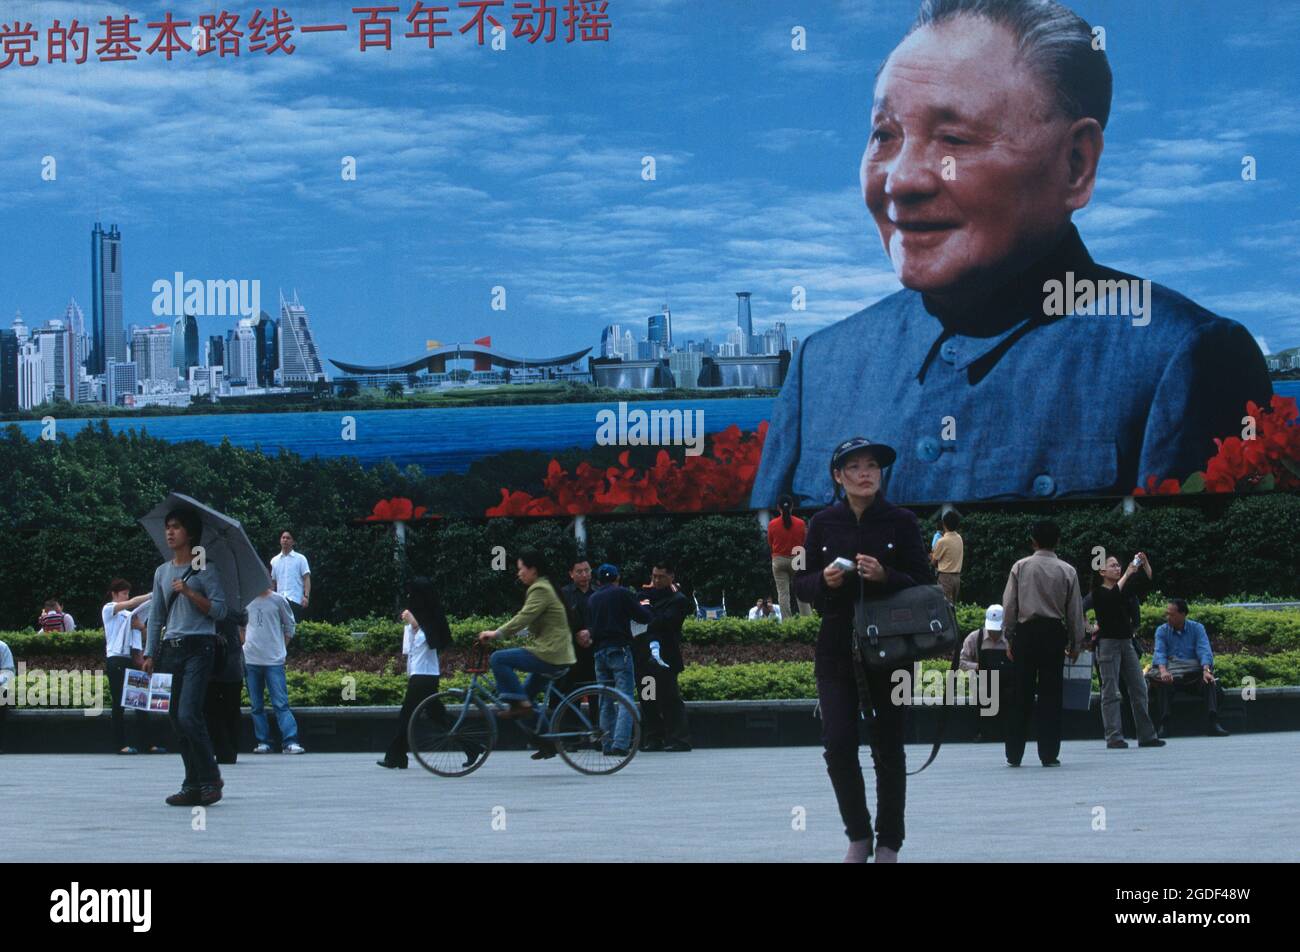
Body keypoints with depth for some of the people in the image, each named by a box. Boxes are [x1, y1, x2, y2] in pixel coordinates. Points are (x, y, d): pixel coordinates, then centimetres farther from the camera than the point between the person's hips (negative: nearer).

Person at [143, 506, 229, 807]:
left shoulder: (205, 570, -1)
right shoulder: (162, 572, 16)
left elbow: (219, 610, -6)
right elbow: (156, 616, 19)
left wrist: (189, 592, -15)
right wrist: (149, 654, 13)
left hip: (199, 647, -6)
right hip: (174, 648, 6)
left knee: (188, 715, -16)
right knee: (176, 718, 4)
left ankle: (210, 779, -4)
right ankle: (193, 785, 8)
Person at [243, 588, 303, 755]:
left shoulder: (278, 600, 1)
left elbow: (290, 626, 9)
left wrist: (281, 649, 4)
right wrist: (245, 644, 10)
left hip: (274, 660, -3)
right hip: (251, 660, 3)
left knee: (281, 703, -10)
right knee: (256, 705, 6)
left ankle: (290, 742, -13)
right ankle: (263, 742, 11)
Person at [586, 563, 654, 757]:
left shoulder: (592, 599, 14)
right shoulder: (622, 593, -2)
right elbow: (645, 617, -1)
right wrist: (644, 607, 19)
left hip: (599, 652, 5)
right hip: (619, 649, -5)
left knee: (606, 702, 11)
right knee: (626, 698, -8)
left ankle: (608, 744, 8)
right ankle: (621, 744, -21)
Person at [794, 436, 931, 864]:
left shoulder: (901, 522, 0)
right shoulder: (822, 524, 5)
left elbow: (922, 585, -2)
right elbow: (801, 585, 8)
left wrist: (885, 576, -19)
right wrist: (824, 580, -13)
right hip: (836, 650, 1)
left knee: (888, 749, 3)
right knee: (838, 745, -7)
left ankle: (888, 843, 15)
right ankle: (858, 836, 13)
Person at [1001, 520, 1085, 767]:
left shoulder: (1020, 567, 0)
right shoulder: (1067, 571, 2)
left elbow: (1009, 605, 1)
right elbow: (1075, 610, 5)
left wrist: (1009, 638, 9)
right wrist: (1075, 643, 14)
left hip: (1026, 632, 0)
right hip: (1054, 633, 0)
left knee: (1021, 694, 4)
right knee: (1051, 694, 4)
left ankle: (1014, 754, 6)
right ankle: (1049, 754, 1)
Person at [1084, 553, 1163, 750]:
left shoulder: (1126, 587, 13)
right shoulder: (1098, 592, -5)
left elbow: (1146, 579, 8)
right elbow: (1113, 596, -24)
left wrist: (1145, 563, -10)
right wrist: (1127, 574, -21)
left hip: (1127, 643, 7)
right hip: (1108, 643, -7)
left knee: (1139, 689, 5)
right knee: (1111, 692, -6)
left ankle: (1146, 735, 8)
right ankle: (1114, 737, -5)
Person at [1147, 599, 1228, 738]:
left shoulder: (1197, 628, 7)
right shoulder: (1162, 631, 7)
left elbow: (1204, 651, -8)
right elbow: (1159, 652, -9)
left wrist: (1206, 670, -29)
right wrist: (1163, 671, -32)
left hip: (1194, 671, 0)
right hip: (1170, 672, 0)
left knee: (1209, 681, -30)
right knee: (1162, 683, -34)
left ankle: (1212, 723, -37)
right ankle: (1162, 725, -37)